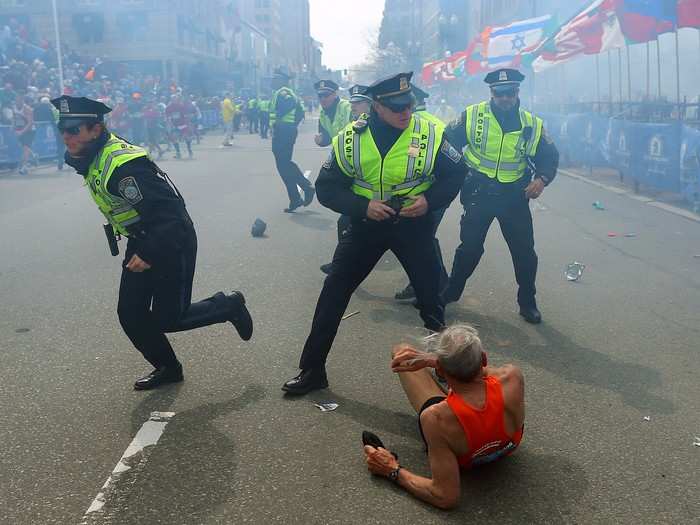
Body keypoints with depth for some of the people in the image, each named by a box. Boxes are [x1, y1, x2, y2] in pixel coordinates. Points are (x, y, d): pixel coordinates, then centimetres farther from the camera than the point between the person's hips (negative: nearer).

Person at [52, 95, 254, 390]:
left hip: (172, 243, -9)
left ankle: (228, 306, 20)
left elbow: (169, 209, -31)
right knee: (130, 314, 8)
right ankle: (167, 368, 27)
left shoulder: (123, 165, -29)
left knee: (167, 319, -2)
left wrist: (150, 253, -32)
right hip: (141, 243, 9)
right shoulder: (91, 158, 1)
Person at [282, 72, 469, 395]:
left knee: (430, 296, 8)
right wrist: (362, 206, -22)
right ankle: (312, 371, 13)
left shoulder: (431, 135, -14)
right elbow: (326, 188, -7)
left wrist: (431, 200, -17)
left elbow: (457, 173, 0)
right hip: (366, 223, 1)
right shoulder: (350, 139, -13)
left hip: (413, 224, 0)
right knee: (333, 295, -1)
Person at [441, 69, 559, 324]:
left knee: (525, 252, 5)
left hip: (515, 197, 1)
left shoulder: (532, 125, -2)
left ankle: (527, 303, 23)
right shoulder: (472, 116, -6)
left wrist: (542, 179, -13)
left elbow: (550, 157, 6)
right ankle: (451, 292, 29)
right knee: (469, 248, 9)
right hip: (479, 194, -1)